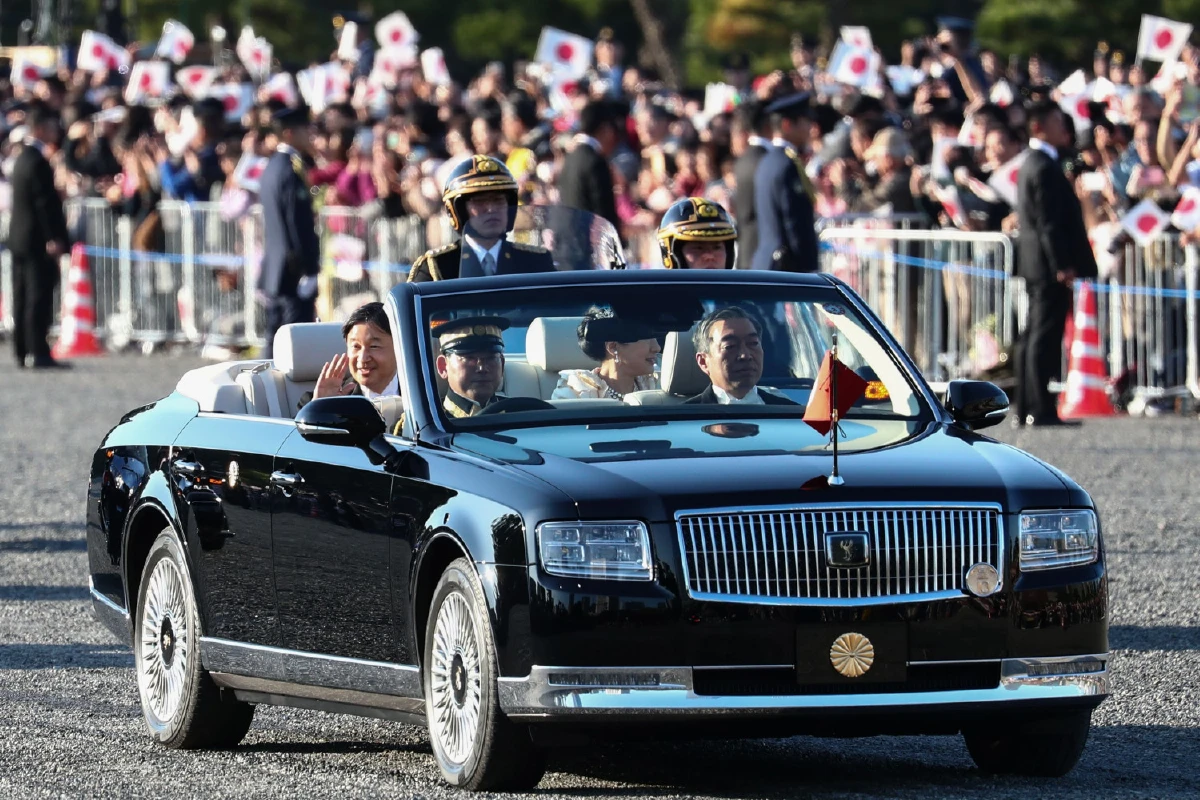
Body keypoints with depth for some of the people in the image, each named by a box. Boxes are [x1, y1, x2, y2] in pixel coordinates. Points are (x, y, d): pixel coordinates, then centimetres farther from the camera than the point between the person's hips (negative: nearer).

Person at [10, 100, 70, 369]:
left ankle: (22, 351, 15)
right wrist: (54, 238, -19)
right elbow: (46, 203, -20)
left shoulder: (23, 159, 14)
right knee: (39, 296, -9)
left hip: (19, 237, 10)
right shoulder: (37, 162, -16)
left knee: (23, 296, 11)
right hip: (38, 240, -10)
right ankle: (39, 352, -10)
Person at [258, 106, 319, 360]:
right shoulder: (291, 173, -17)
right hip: (295, 271, -10)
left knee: (274, 340, 12)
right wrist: (309, 270, -18)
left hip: (274, 269, 10)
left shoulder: (272, 167, 13)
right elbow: (300, 226, -20)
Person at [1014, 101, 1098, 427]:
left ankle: (1026, 411, 14)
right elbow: (1048, 222, -21)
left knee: (1035, 338, 11)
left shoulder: (1032, 164, 17)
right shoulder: (1045, 167, -16)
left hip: (1036, 265, 10)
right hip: (1050, 265, -10)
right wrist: (1062, 265, -22)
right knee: (1045, 337, -9)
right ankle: (1040, 410, -10)